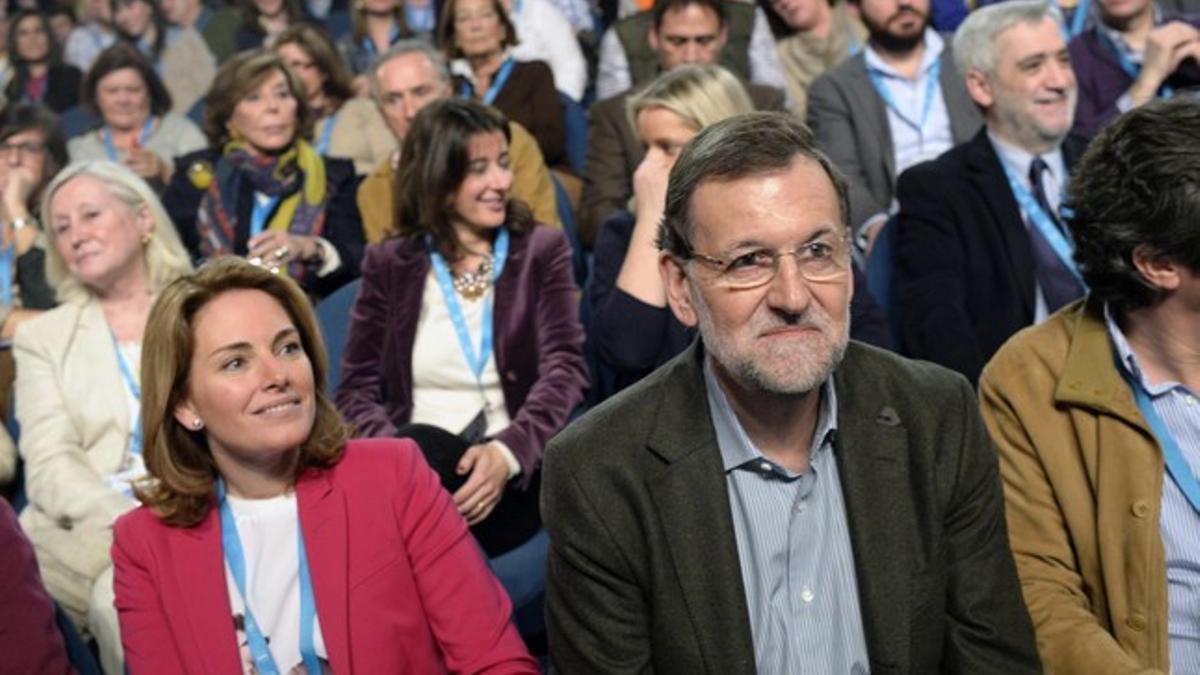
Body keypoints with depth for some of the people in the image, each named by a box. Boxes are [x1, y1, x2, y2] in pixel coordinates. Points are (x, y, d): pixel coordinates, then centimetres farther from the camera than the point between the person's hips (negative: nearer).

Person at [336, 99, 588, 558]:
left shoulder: (542, 250, 11)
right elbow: (357, 388, 8)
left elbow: (565, 368, -1)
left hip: (513, 474, -1)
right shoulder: (389, 263, 13)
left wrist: (507, 452, -22)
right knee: (422, 449, -35)